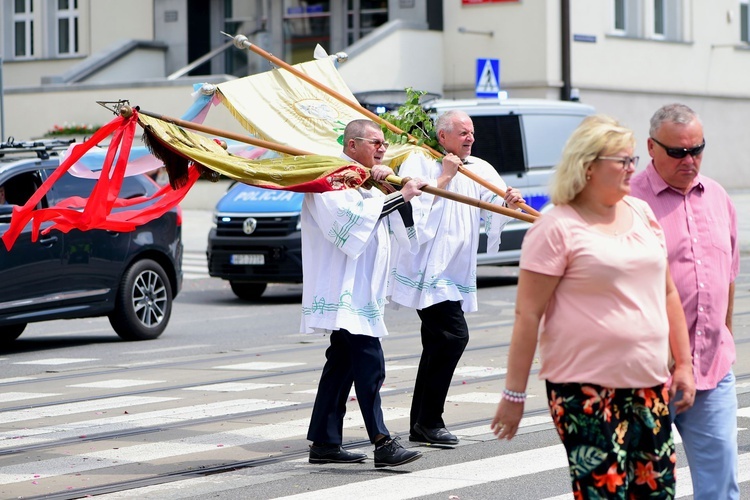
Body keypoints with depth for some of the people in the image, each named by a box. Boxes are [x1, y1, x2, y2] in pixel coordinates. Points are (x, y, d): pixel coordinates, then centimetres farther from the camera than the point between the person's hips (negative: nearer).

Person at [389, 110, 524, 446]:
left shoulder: (479, 169, 12)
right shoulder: (419, 163, -4)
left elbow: (494, 204, 0)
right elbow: (412, 202, -17)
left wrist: (508, 202, -21)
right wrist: (443, 177, -14)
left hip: (453, 271, 8)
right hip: (427, 266, -8)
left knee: (438, 343, 13)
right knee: (455, 334, -17)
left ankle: (421, 425, 22)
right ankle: (429, 422, -10)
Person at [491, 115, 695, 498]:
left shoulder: (642, 213, 12)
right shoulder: (557, 228, -8)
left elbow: (668, 292, 19)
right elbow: (527, 313, -9)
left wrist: (683, 363, 15)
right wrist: (514, 394, -10)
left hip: (649, 384, 6)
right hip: (585, 390, -6)